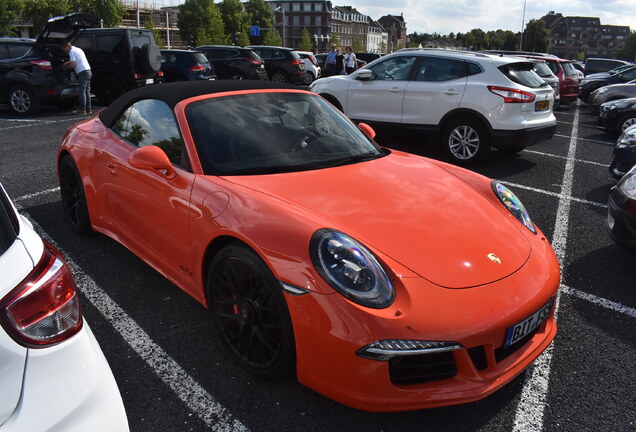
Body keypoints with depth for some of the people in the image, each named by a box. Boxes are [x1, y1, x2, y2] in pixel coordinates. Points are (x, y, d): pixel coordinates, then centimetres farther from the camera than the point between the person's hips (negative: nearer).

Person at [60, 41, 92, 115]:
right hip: (88, 71, 9)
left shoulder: (72, 51, -5)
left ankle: (82, 109, -10)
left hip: (83, 72, -9)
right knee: (87, 91, 9)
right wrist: (67, 62, 32)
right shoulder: (78, 49, 23)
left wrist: (65, 67, 6)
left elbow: (73, 65, -11)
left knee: (82, 91, -8)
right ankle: (88, 109, 10)